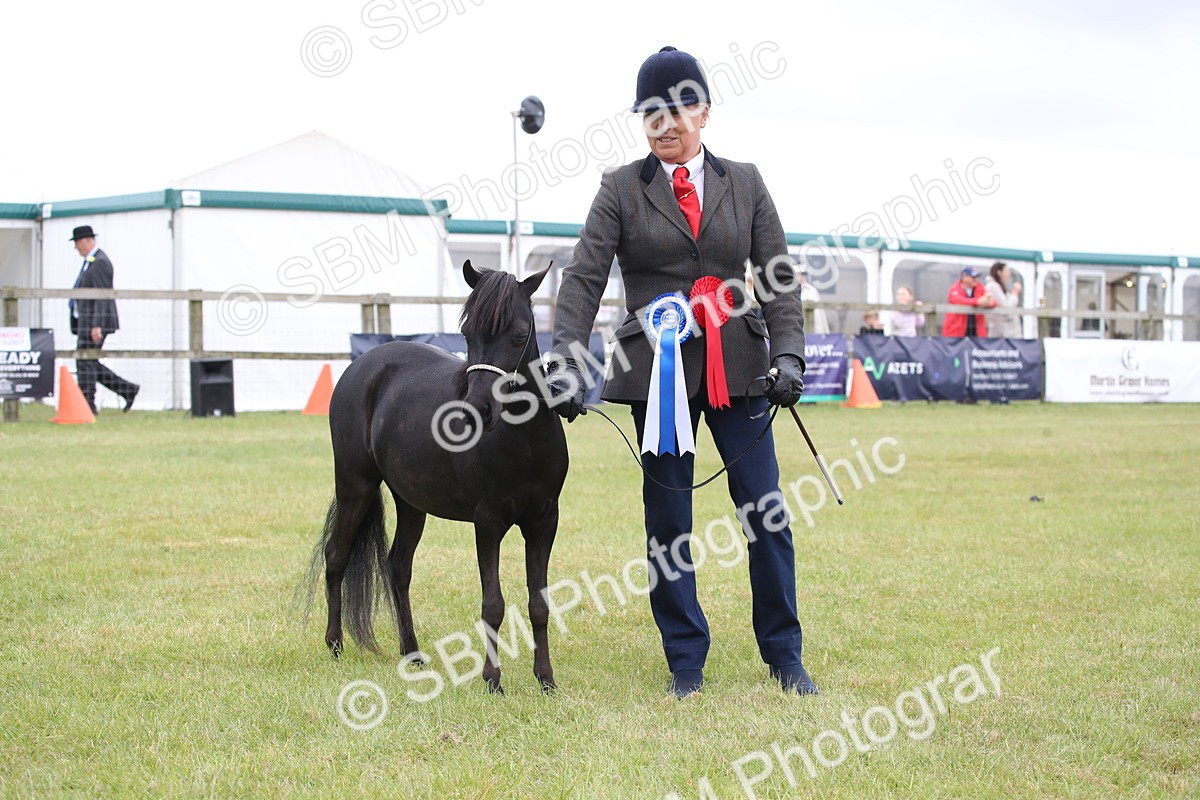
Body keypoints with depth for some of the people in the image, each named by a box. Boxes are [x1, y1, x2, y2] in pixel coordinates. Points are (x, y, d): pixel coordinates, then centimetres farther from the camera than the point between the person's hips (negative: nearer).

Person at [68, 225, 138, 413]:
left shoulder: (100, 262, -15)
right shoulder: (89, 261, 17)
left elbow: (102, 296, -20)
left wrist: (96, 325, -24)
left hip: (94, 322, -10)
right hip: (86, 322, 10)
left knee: (85, 362, -6)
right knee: (89, 363, 12)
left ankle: (87, 405, -1)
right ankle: (127, 389, 14)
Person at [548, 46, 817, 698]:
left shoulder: (744, 183, 8)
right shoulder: (621, 188, 3)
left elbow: (778, 276, 5)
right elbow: (583, 277, -5)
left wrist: (789, 354, -8)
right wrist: (564, 359, -18)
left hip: (736, 367, 1)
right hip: (657, 369, -1)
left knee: (766, 514, 2)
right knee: (667, 519, 4)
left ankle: (783, 656, 16)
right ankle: (685, 661, 17)